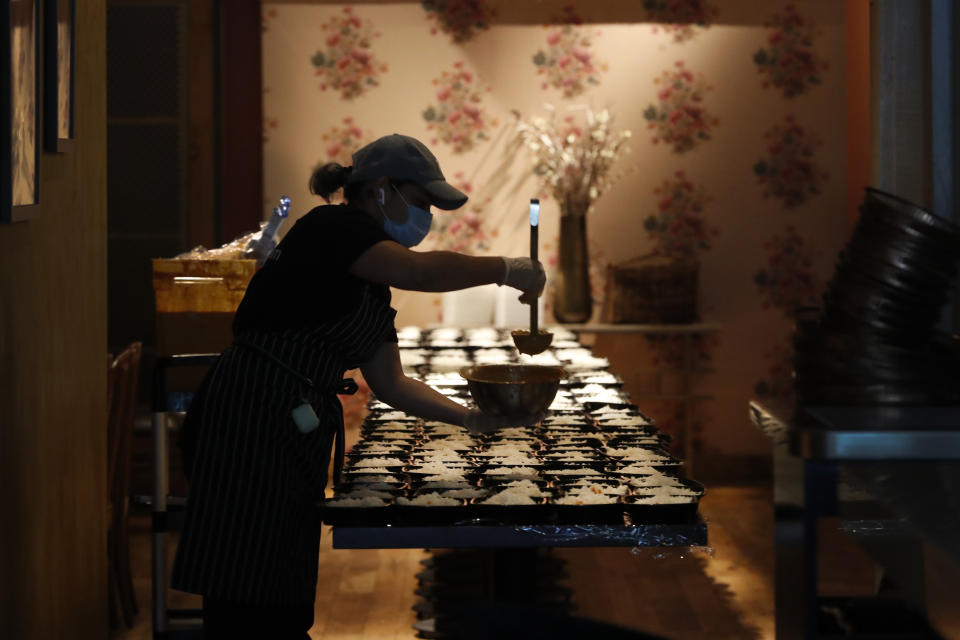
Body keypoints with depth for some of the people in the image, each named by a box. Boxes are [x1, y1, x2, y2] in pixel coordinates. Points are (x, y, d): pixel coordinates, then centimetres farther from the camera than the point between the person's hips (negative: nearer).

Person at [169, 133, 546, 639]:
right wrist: (506, 269, -15)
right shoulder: (332, 228, -8)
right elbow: (417, 271, -26)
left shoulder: (372, 282, 21)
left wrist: (471, 418, 12)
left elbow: (389, 383, 21)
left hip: (296, 437, 10)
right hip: (251, 422, -10)